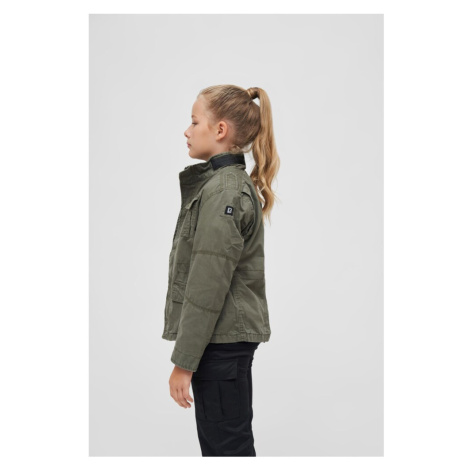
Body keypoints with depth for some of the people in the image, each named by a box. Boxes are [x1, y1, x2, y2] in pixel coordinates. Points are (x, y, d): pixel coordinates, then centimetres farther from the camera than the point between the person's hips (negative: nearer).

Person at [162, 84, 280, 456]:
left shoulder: (223, 192, -19)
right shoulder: (237, 185, 13)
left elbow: (207, 288, -21)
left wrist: (184, 362, -17)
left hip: (221, 341, -10)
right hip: (230, 338, 10)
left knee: (228, 447, 2)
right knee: (217, 443, 19)